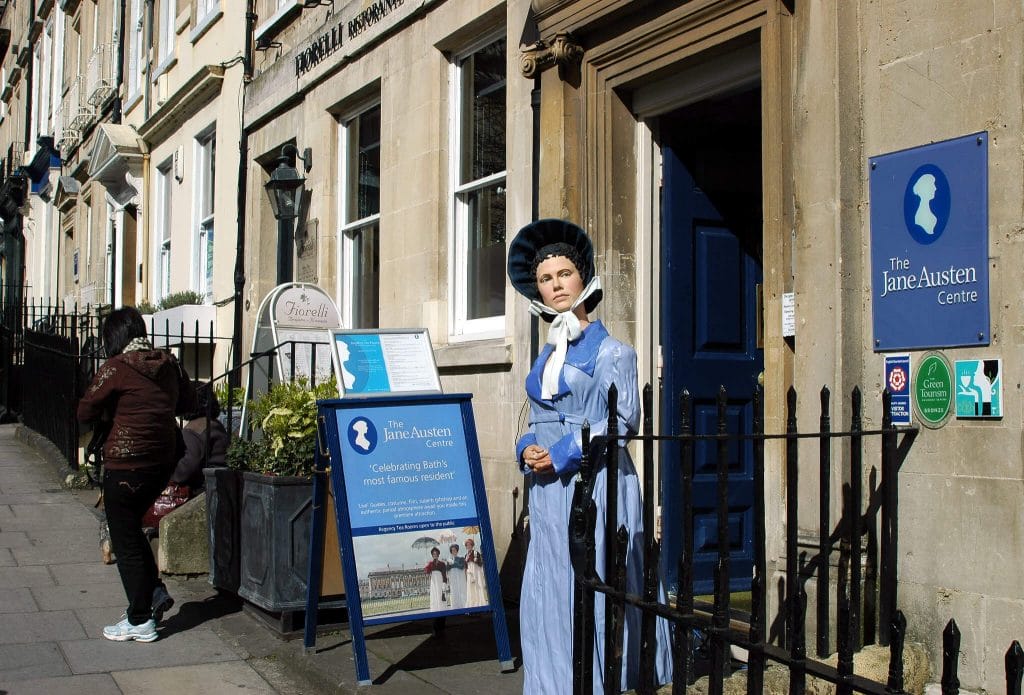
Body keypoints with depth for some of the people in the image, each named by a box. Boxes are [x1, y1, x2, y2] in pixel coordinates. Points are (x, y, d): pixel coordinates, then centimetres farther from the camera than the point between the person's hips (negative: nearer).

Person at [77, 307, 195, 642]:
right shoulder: (169, 364, 3)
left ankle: (140, 621, 10)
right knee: (132, 529, 25)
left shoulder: (116, 368, -14)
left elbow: (85, 412, -6)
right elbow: (188, 401, 15)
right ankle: (154, 593, 24)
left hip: (125, 466, -6)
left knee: (125, 541, 5)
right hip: (161, 463, 6)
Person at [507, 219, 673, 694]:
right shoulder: (546, 358, 17)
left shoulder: (609, 350, -3)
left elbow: (623, 419, -12)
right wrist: (527, 448, -1)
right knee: (547, 594, 8)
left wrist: (562, 453, -15)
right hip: (548, 490, 7)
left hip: (594, 483, -7)